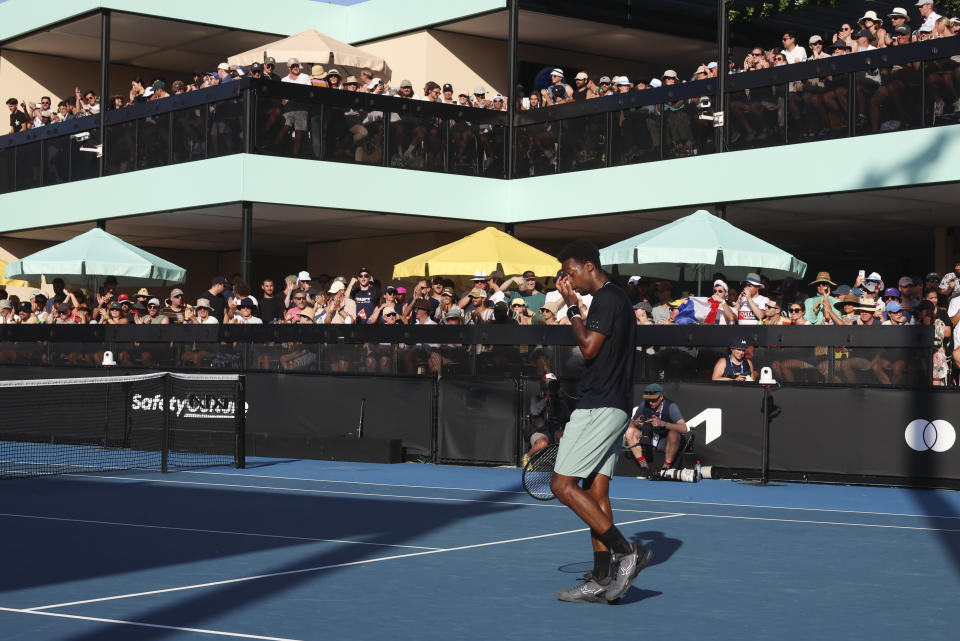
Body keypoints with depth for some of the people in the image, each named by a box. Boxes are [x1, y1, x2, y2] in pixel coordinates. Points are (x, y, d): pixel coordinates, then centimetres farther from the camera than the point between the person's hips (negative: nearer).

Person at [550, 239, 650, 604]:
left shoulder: (607, 298, -11)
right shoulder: (616, 298, 20)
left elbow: (588, 348, -18)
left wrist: (571, 307, -10)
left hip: (599, 407, -10)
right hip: (614, 408, 10)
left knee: (562, 484, -10)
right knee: (595, 492, 8)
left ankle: (626, 552, -13)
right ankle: (601, 581, 6)